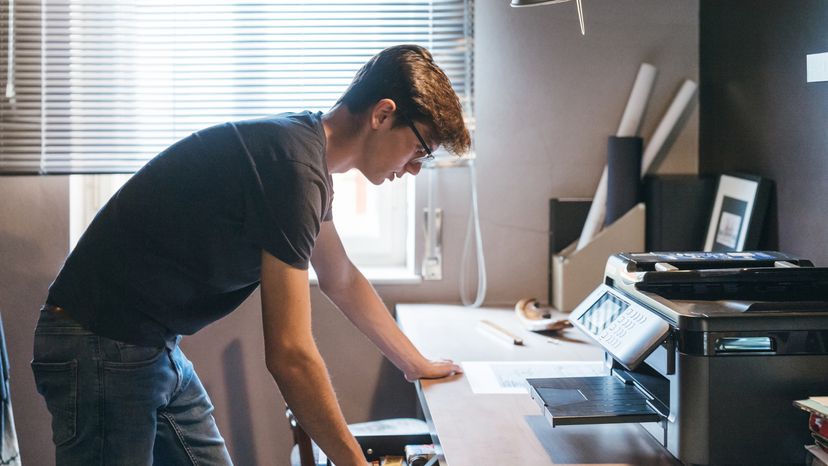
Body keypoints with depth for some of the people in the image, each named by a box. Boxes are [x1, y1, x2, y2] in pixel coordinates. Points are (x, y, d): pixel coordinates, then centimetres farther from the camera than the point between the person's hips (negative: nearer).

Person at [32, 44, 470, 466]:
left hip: (155, 349, 10)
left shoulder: (304, 145, 8)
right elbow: (290, 355, -25)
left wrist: (417, 365, 31)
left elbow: (342, 282, 23)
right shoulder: (295, 166, -24)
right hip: (103, 350, -10)